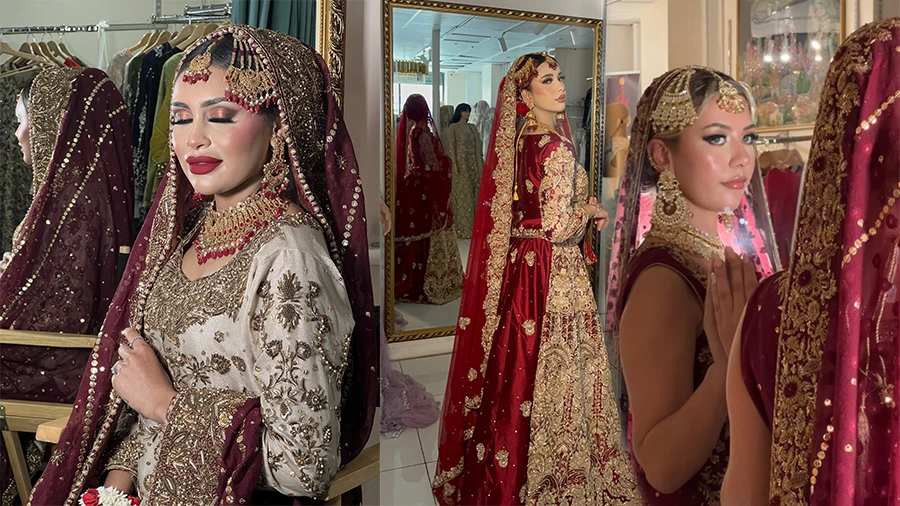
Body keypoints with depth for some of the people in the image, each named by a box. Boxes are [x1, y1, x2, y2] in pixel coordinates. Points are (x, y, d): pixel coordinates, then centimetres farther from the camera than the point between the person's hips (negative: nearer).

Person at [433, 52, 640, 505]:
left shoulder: (519, 139, 8)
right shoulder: (555, 147, -18)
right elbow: (558, 226, -23)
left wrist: (578, 208, 11)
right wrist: (590, 210, -4)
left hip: (518, 266, 9)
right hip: (552, 273, -8)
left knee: (517, 367, 17)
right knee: (551, 371, 4)